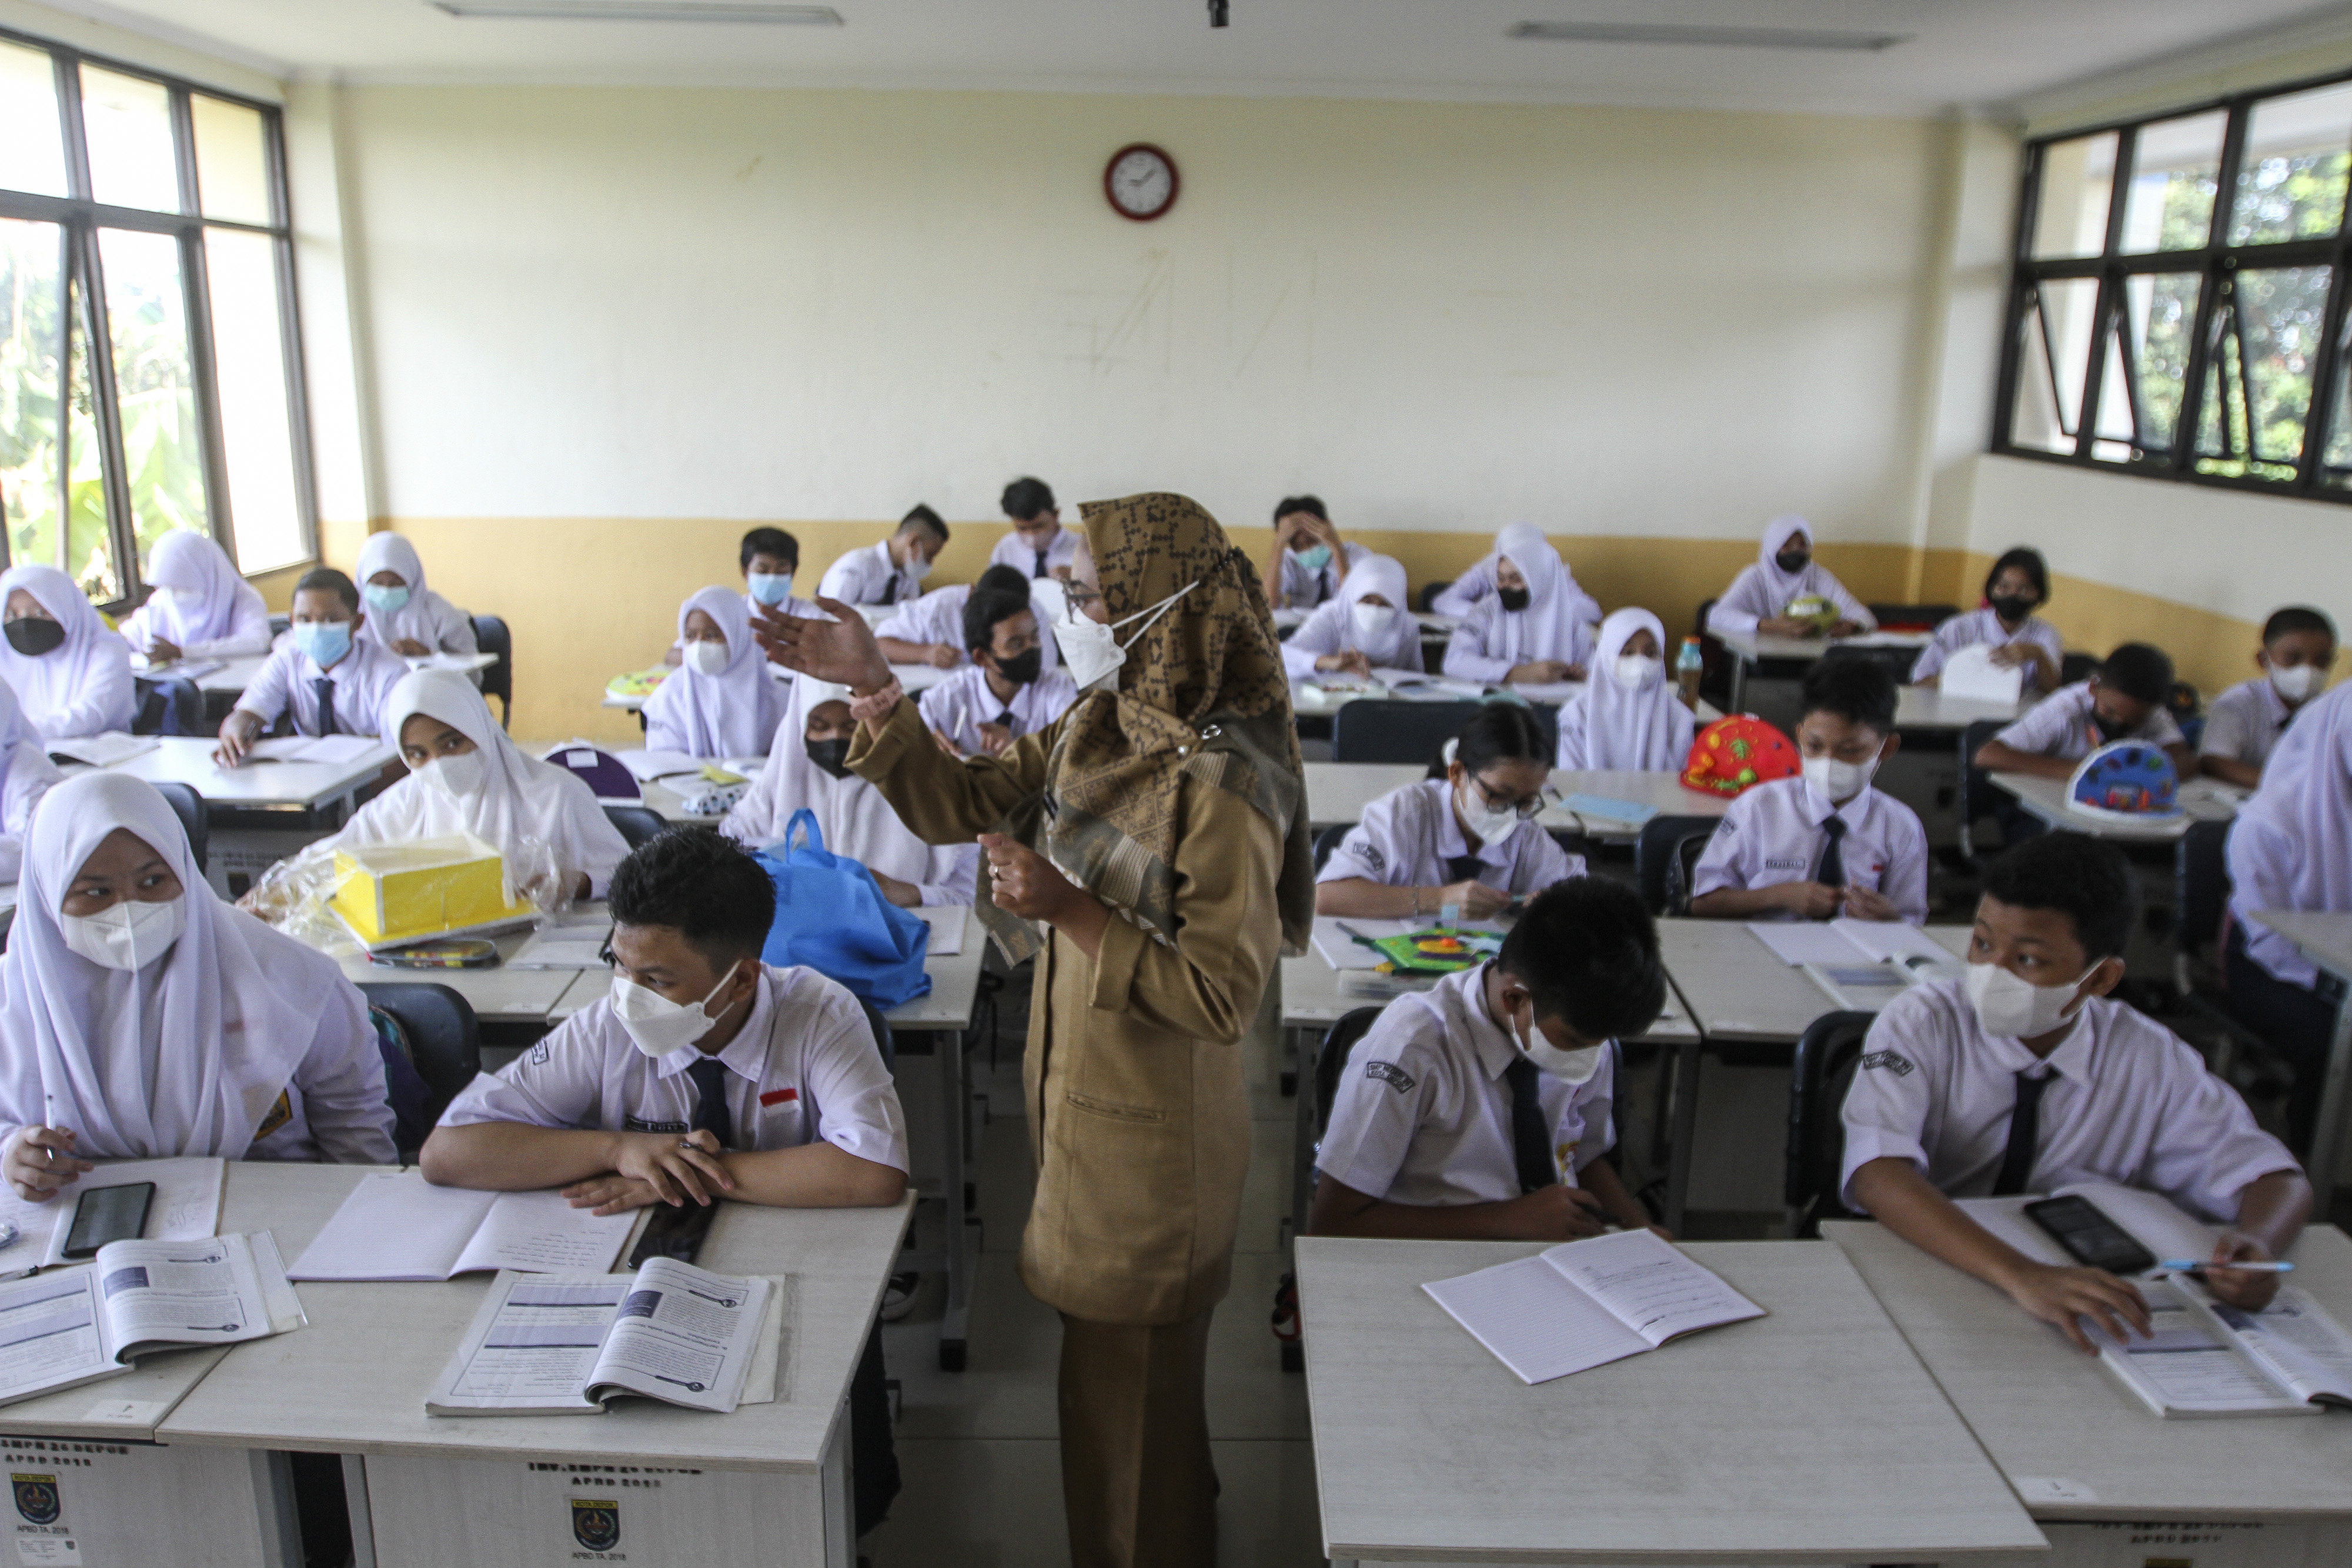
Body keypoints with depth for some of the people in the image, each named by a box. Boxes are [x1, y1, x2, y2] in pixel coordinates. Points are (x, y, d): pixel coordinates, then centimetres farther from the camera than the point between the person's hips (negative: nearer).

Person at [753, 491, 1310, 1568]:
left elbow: (1223, 996, -25)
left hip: (1149, 1137, -8)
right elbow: (957, 804, 6)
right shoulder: (1097, 729, 0)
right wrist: (874, 690, -4)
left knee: (1128, 1393, 12)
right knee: (1111, 1369, 26)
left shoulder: (1223, 785, -26)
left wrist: (1071, 911, -29)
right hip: (1076, 1096, 8)